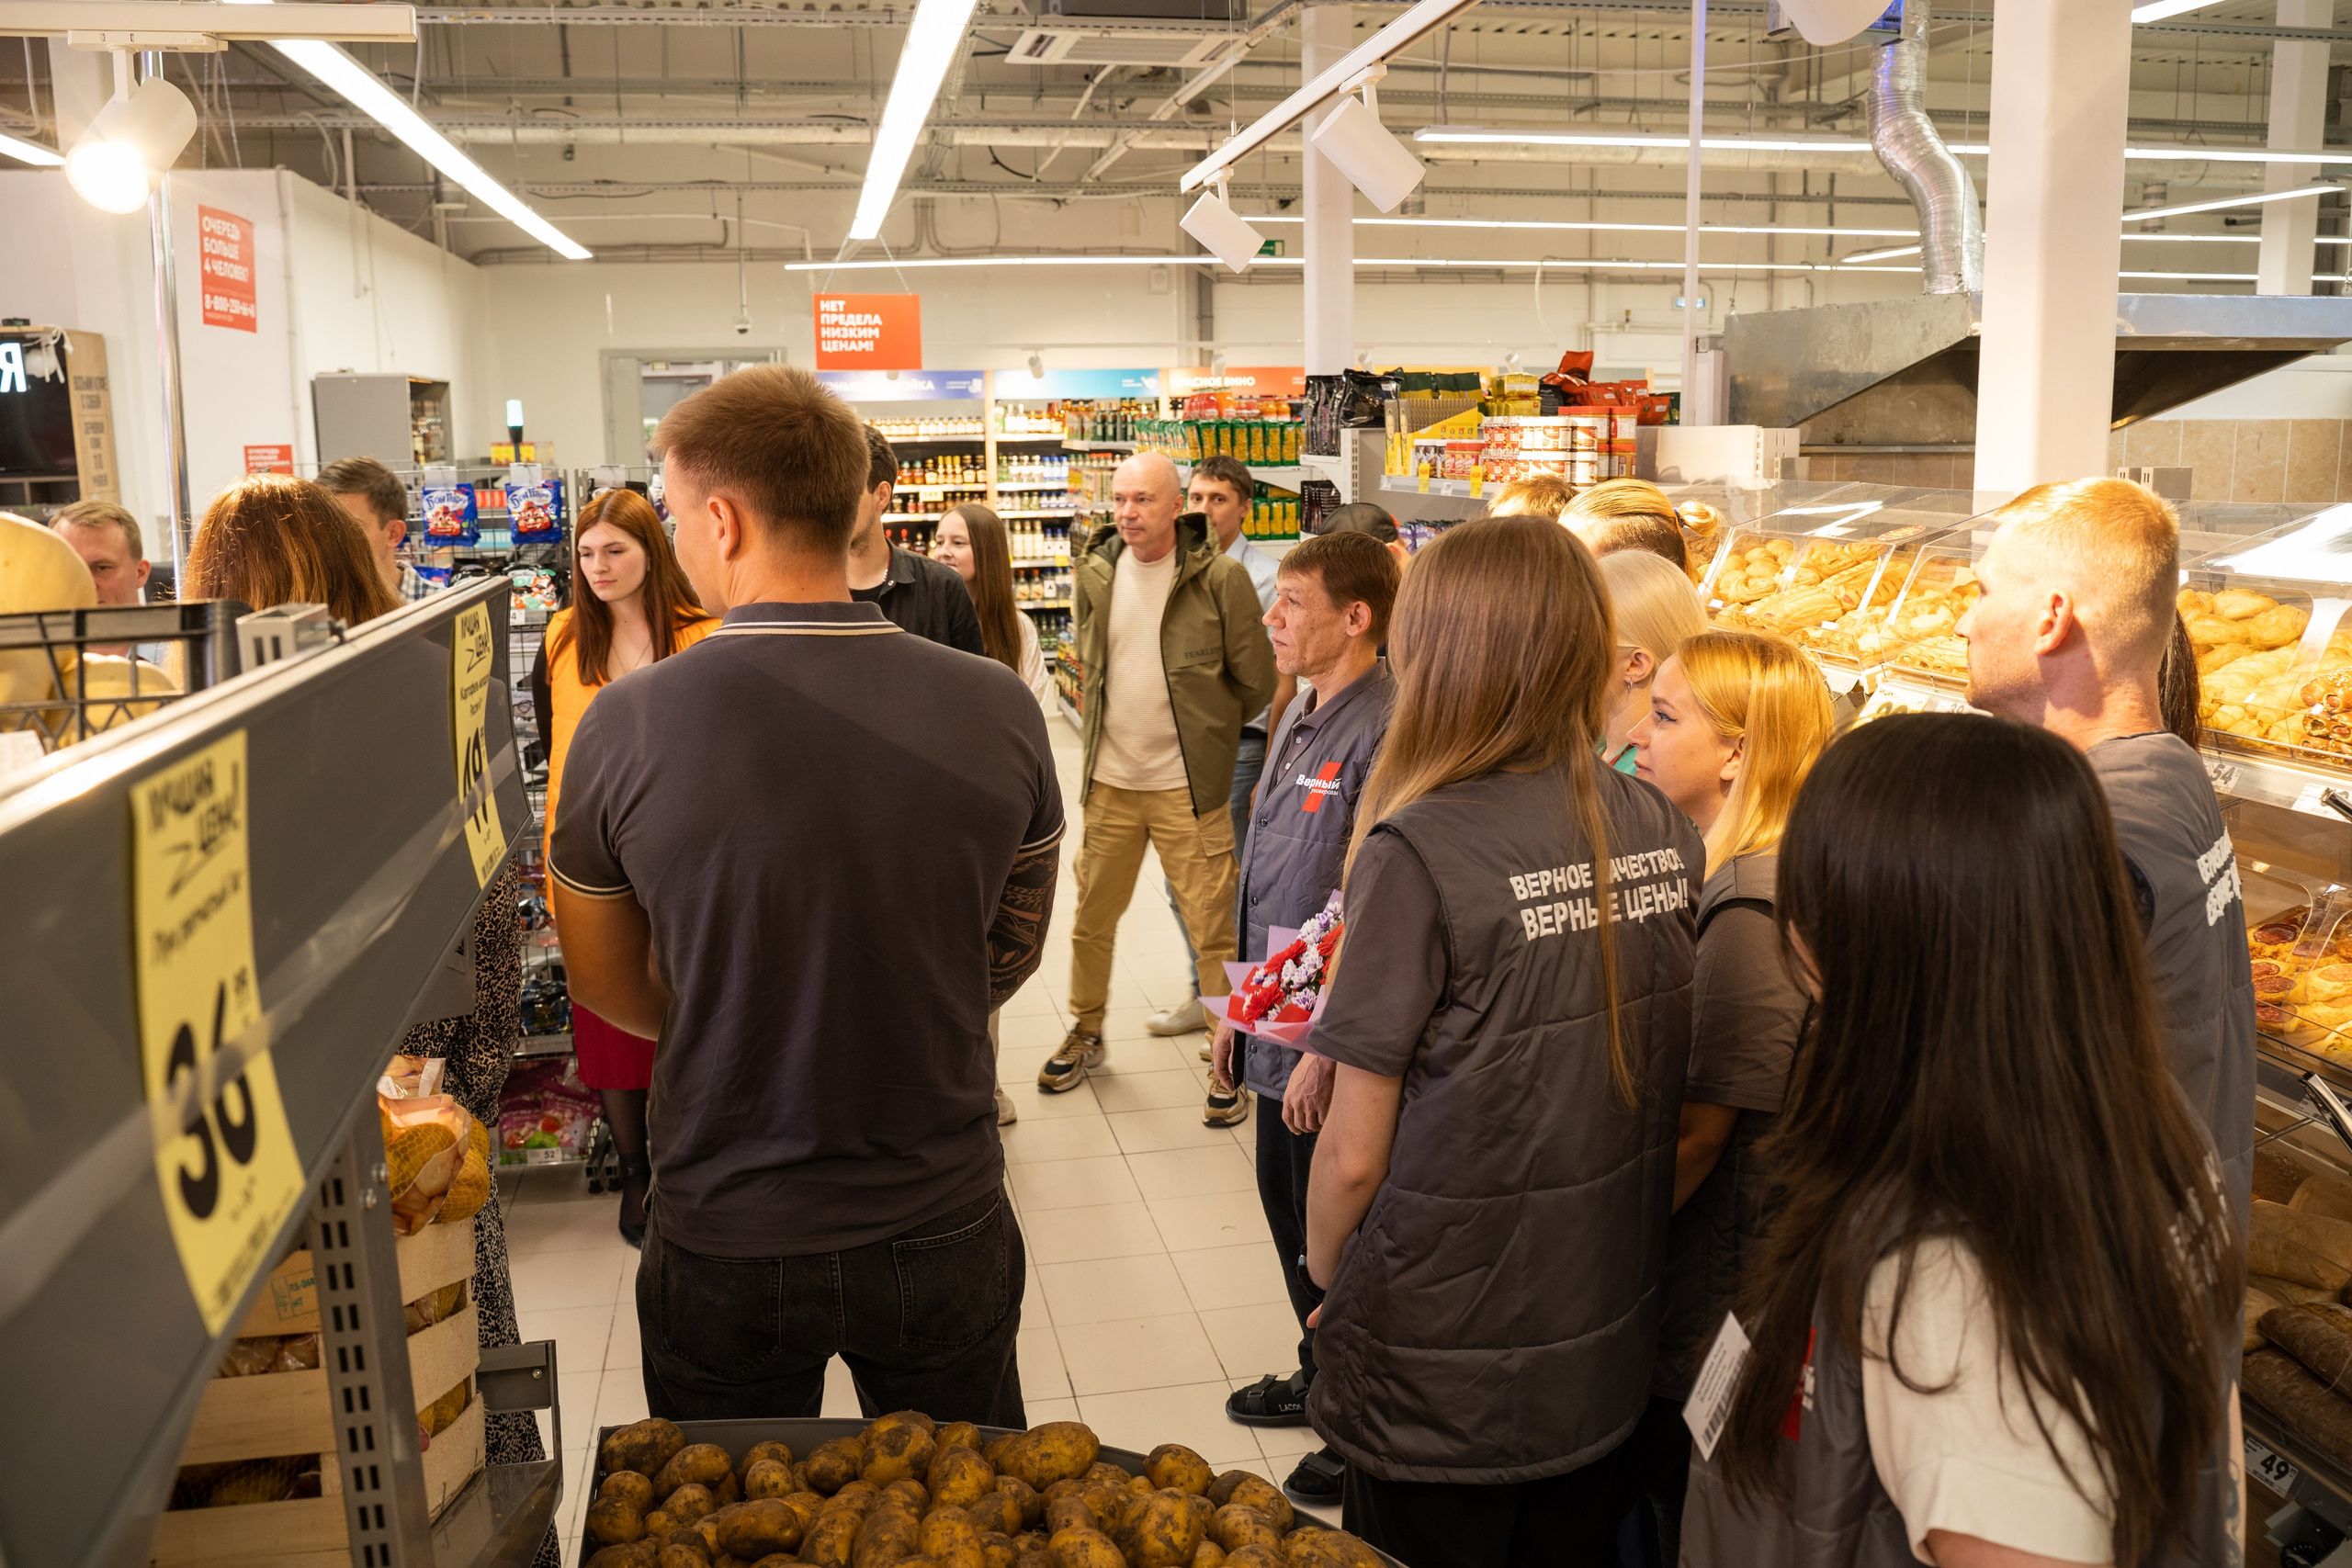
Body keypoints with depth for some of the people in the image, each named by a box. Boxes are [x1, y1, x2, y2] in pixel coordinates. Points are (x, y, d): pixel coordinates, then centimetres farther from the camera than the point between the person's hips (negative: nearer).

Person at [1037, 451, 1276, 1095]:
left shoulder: (1221, 576, -10)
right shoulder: (1093, 574, 4)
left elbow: (1257, 680, -2)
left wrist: (1201, 729, 8)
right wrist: (1116, 725, 12)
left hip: (1188, 787, -4)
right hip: (1109, 781, 4)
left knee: (1213, 930, 2)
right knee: (1092, 920, 15)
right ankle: (1086, 1034, 35)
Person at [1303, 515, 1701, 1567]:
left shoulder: (1418, 851, -23)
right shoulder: (1663, 833, -6)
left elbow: (1355, 1151, -17)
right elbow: (1664, 1078, 7)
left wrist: (1324, 1276, 2)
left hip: (1438, 1388, -5)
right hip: (1607, 1358, 5)